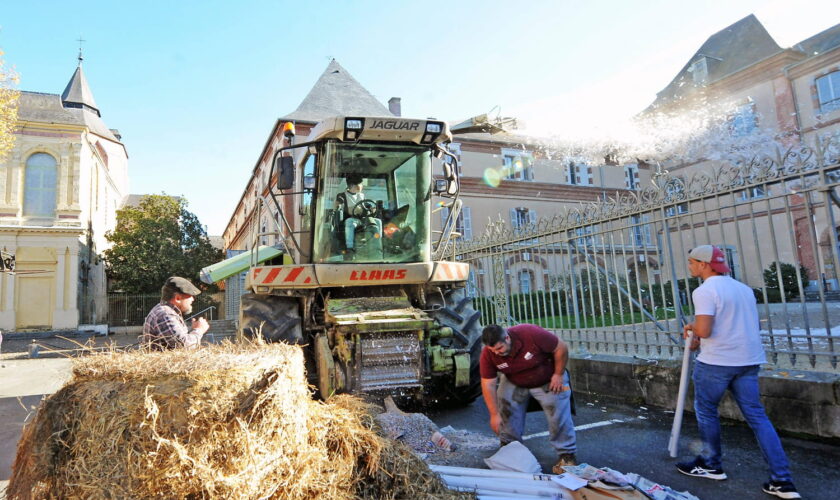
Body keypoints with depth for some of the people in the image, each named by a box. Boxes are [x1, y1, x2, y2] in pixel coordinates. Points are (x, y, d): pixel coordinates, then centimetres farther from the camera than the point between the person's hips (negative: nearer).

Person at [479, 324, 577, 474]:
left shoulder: (531, 333, -37)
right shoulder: (487, 354, -27)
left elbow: (561, 348, -23)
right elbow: (488, 384, -21)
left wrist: (558, 375, -18)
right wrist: (494, 414, -21)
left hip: (548, 381, -3)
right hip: (514, 383, 3)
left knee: (559, 414, -11)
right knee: (505, 407, -9)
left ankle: (567, 455, 4)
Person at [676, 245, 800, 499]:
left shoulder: (705, 291, -14)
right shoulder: (744, 288, 14)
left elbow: (704, 330, -23)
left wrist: (691, 327, -1)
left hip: (716, 362, -7)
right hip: (748, 360, 8)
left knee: (706, 410, 11)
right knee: (756, 415, 10)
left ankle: (711, 465, 24)